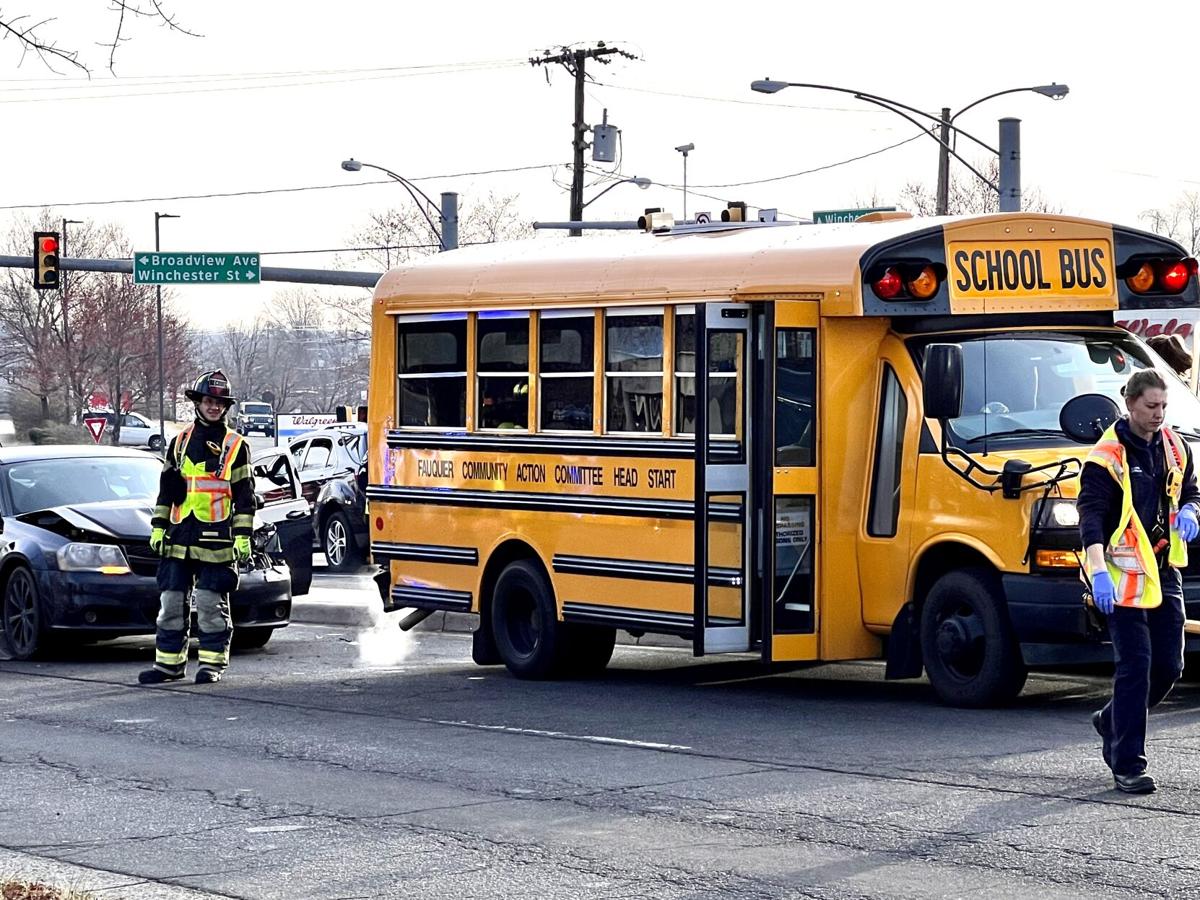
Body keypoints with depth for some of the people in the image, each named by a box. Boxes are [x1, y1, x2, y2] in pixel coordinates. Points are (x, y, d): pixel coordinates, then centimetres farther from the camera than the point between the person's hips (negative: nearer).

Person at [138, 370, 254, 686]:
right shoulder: (180, 442, 14)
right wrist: (158, 527, 11)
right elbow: (165, 490, 17)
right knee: (171, 601, 5)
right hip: (179, 538, 4)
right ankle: (169, 663, 11)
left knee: (211, 604, -3)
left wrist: (243, 537, -5)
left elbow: (245, 496, 1)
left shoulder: (236, 446, 3)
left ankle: (212, 663, 5)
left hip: (217, 538, -4)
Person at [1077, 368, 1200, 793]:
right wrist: (1099, 571, -30)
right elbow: (1091, 515, -18)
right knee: (1135, 666, -10)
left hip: (1164, 570, 7)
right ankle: (1128, 766, -5)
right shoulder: (1106, 456, -11)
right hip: (1124, 572, -7)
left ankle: (1112, 722, 31)